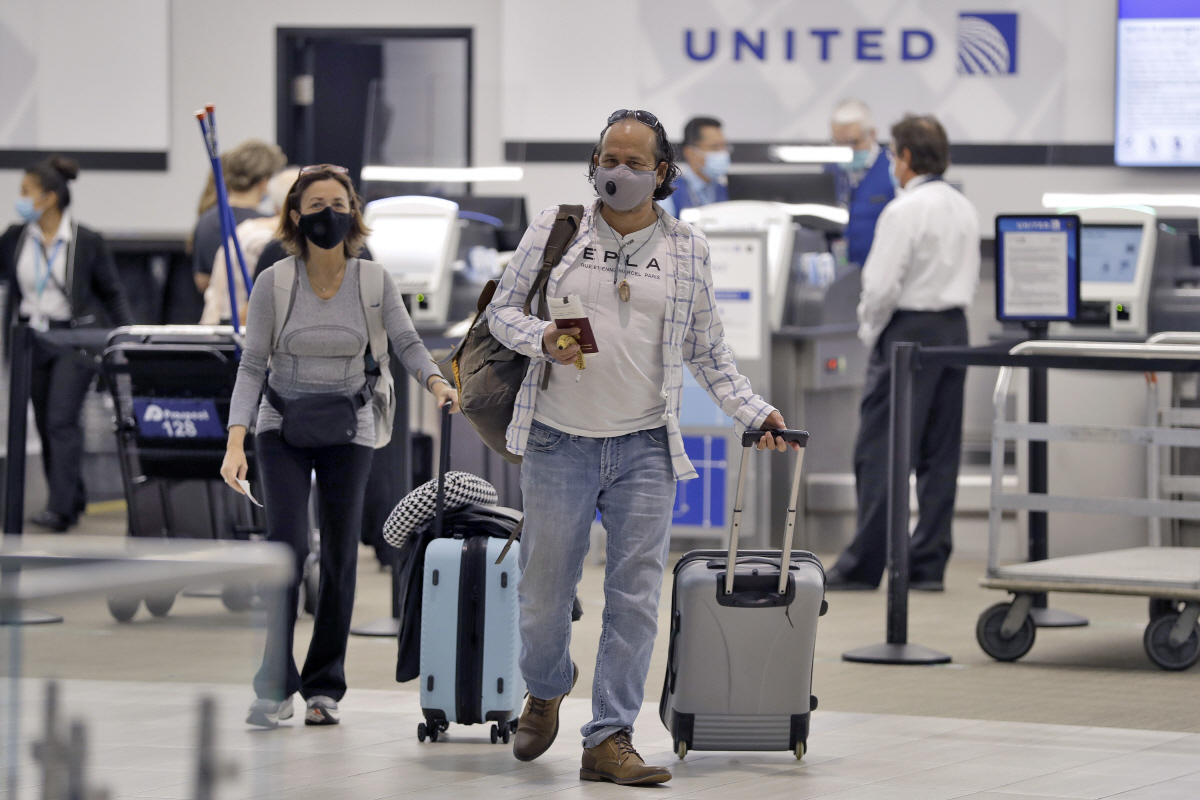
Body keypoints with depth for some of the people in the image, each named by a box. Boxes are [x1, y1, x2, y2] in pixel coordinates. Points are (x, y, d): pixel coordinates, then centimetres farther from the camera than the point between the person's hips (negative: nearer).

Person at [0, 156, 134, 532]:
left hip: (74, 339, -5)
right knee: (45, 424, 9)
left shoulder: (87, 242, -8)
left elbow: (112, 293, 1)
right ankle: (73, 500, 23)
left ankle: (60, 508, -18)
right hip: (32, 339, 5)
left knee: (61, 420, -15)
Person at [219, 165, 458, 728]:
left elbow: (406, 343, -6)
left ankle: (324, 686, 12)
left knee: (340, 555, 1)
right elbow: (252, 365, -8)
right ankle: (274, 687, -12)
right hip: (282, 427, -2)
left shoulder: (373, 280, -4)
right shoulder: (273, 283, -8)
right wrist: (235, 443, -17)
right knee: (287, 544, -15)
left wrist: (435, 381, -28)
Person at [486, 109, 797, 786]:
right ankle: (547, 691, 36)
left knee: (636, 595, -4)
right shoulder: (555, 229, 4)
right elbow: (503, 308, 8)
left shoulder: (688, 248, 8)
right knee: (545, 587, 6)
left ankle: (610, 739, 0)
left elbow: (708, 350, 13)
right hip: (560, 440, -1)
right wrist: (543, 341, -12)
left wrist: (753, 410, 2)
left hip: (645, 446, 1)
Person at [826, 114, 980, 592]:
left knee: (880, 452, -4)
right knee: (940, 454, 8)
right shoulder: (965, 210, 11)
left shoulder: (904, 210, -14)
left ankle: (864, 565, -4)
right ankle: (929, 564, 8)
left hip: (909, 329, -8)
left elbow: (882, 284, -17)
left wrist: (869, 330, -1)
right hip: (954, 328, 8)